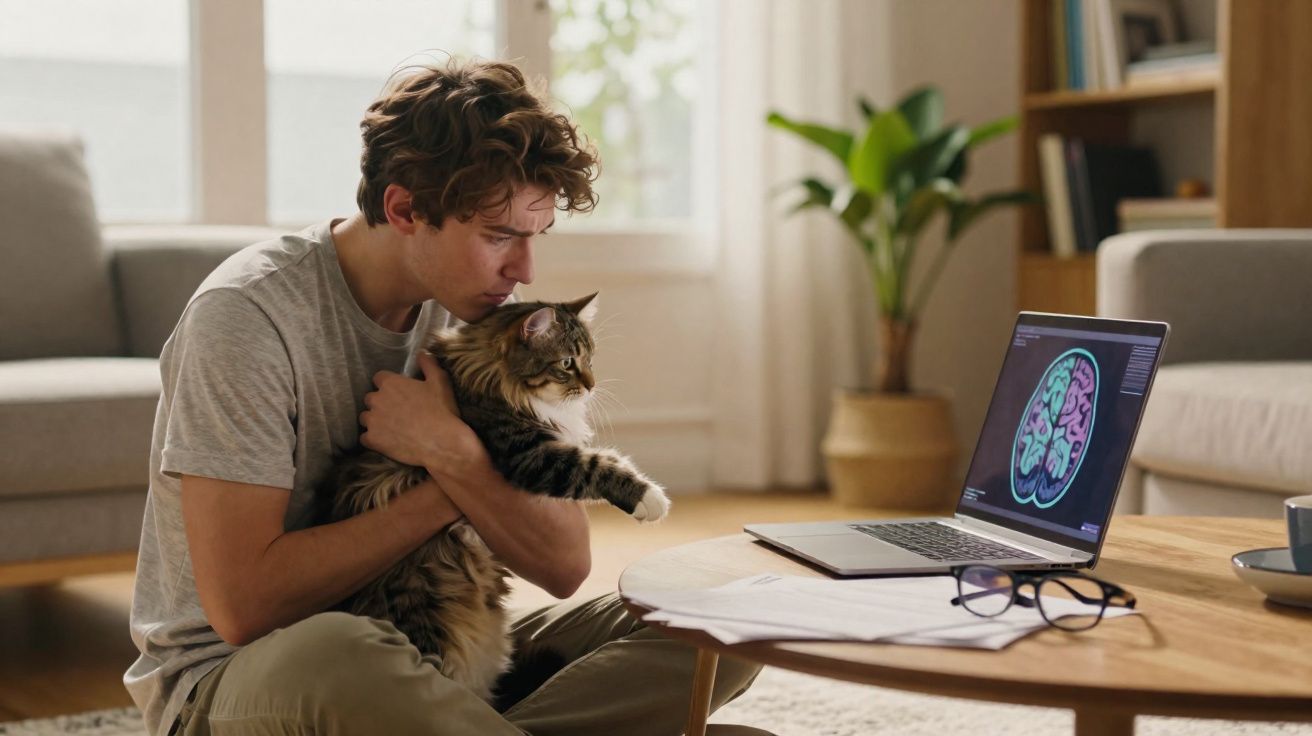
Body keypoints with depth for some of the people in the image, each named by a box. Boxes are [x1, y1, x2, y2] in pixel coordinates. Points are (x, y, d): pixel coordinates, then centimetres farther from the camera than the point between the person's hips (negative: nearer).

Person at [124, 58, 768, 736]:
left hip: (424, 653, 6)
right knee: (329, 654, -43)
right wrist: (452, 490, -16)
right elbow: (243, 604, -24)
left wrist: (453, 453, -21)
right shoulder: (248, 314, -17)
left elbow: (564, 567, -3)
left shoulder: (481, 314, -1)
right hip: (230, 675, -6)